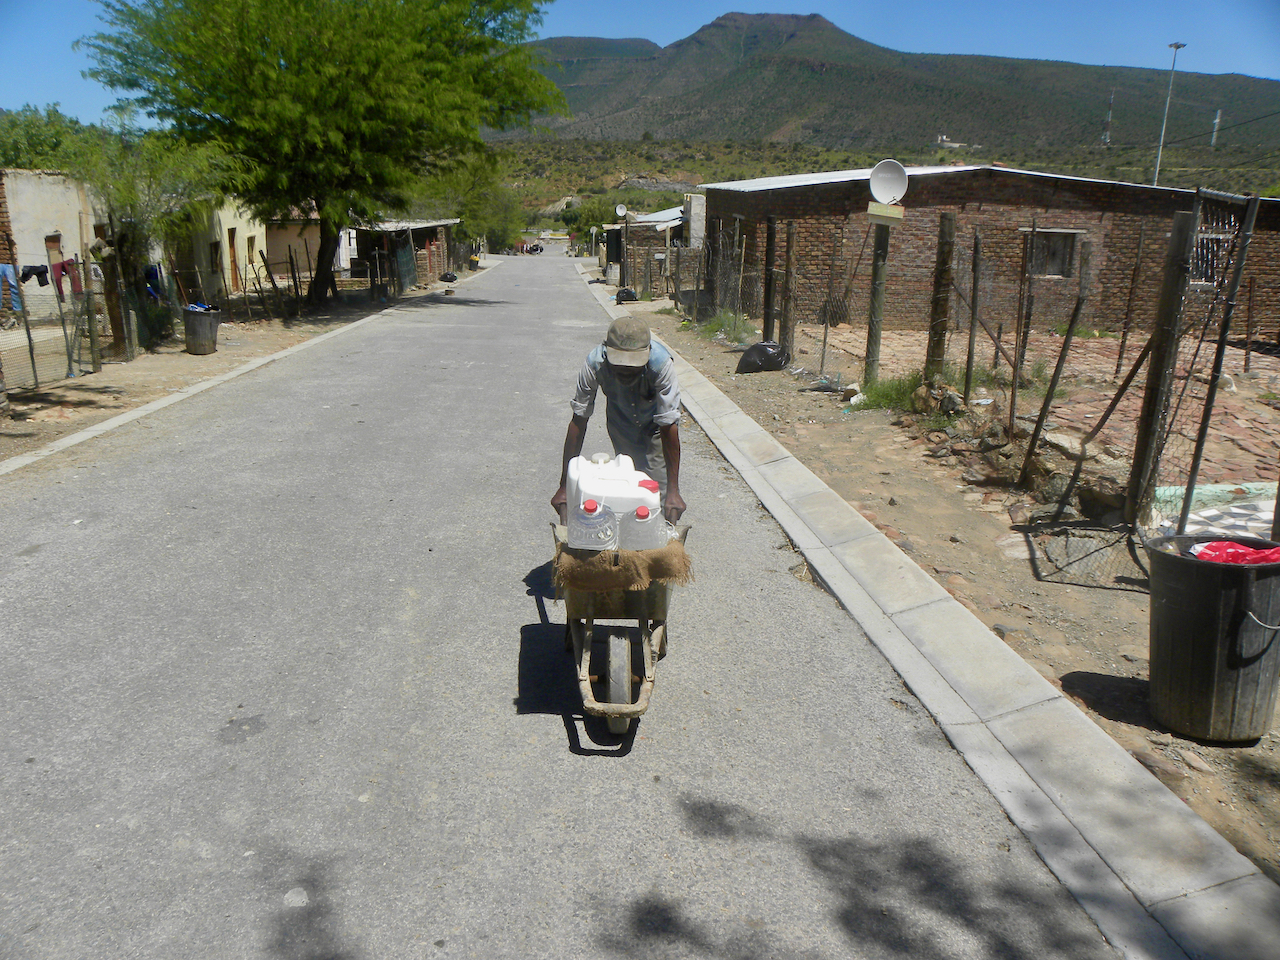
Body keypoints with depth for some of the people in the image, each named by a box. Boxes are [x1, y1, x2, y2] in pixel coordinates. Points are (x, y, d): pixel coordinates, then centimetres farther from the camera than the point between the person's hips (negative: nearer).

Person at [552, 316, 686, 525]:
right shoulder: (595, 363, -34)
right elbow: (579, 420, -28)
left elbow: (668, 425, -35)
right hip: (620, 424, 2)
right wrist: (565, 486, -27)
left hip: (655, 426, -1)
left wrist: (673, 491, -34)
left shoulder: (661, 363, -39)